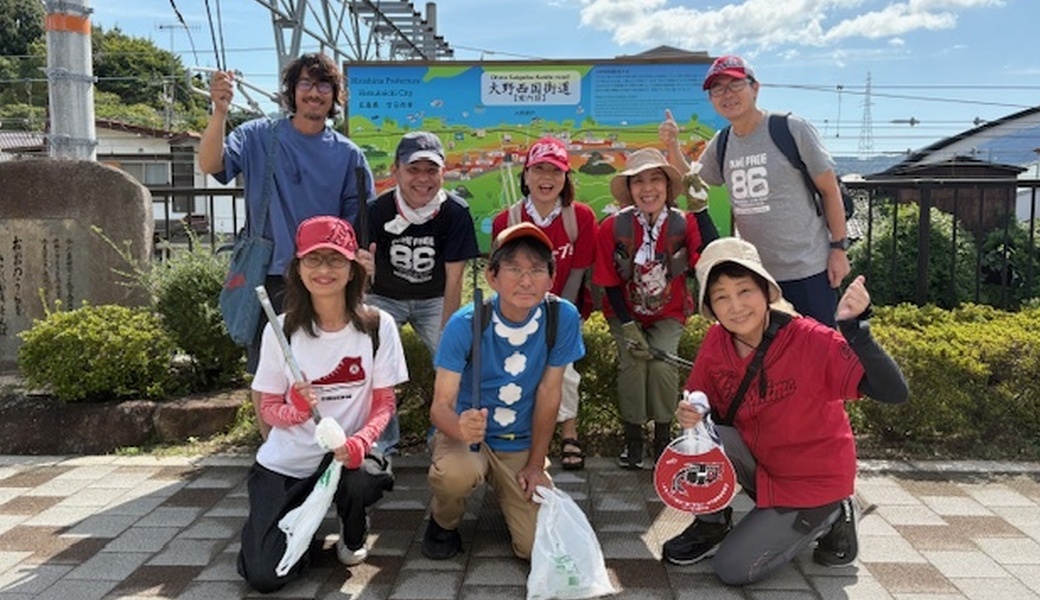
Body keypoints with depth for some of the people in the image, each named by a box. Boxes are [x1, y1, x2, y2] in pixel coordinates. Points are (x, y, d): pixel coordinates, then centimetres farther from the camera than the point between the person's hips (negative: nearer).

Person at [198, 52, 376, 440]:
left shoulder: (348, 155, 5)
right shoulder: (259, 136, 2)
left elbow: (358, 222, 6)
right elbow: (210, 165, -13)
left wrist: (360, 256, -14)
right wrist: (220, 112, -29)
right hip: (270, 279, 0)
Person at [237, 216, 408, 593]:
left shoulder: (377, 326, -9)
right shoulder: (281, 330, -7)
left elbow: (384, 403, -5)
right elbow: (268, 410, -1)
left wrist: (360, 441, -25)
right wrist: (296, 409, -24)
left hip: (346, 454, 0)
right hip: (285, 463, 1)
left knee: (359, 479, -36)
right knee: (264, 577, -12)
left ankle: (353, 534, 3)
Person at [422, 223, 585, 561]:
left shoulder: (563, 318, -16)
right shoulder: (464, 324, -21)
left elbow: (548, 394, -8)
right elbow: (440, 406, -23)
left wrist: (536, 465, -4)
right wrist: (461, 429, -47)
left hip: (522, 444, 2)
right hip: (466, 433, -2)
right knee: (458, 473, -35)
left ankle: (510, 493, 26)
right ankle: (443, 522, 2)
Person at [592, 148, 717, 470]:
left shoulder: (683, 224, -14)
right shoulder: (612, 228, -15)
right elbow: (610, 284, -10)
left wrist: (700, 208, -34)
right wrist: (629, 327, -18)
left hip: (668, 313, 0)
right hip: (625, 312, 0)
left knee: (661, 363, -23)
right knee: (632, 362, -23)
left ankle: (663, 436, 1)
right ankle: (632, 437, -1)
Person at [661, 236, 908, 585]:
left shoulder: (811, 340, -27)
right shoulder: (716, 342, -12)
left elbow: (894, 393, -33)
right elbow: (700, 405, 1)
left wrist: (855, 326, -46)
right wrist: (689, 414, -23)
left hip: (814, 481, -4)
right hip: (760, 463, 4)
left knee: (732, 570, -10)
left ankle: (830, 518, 11)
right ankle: (712, 526, 4)